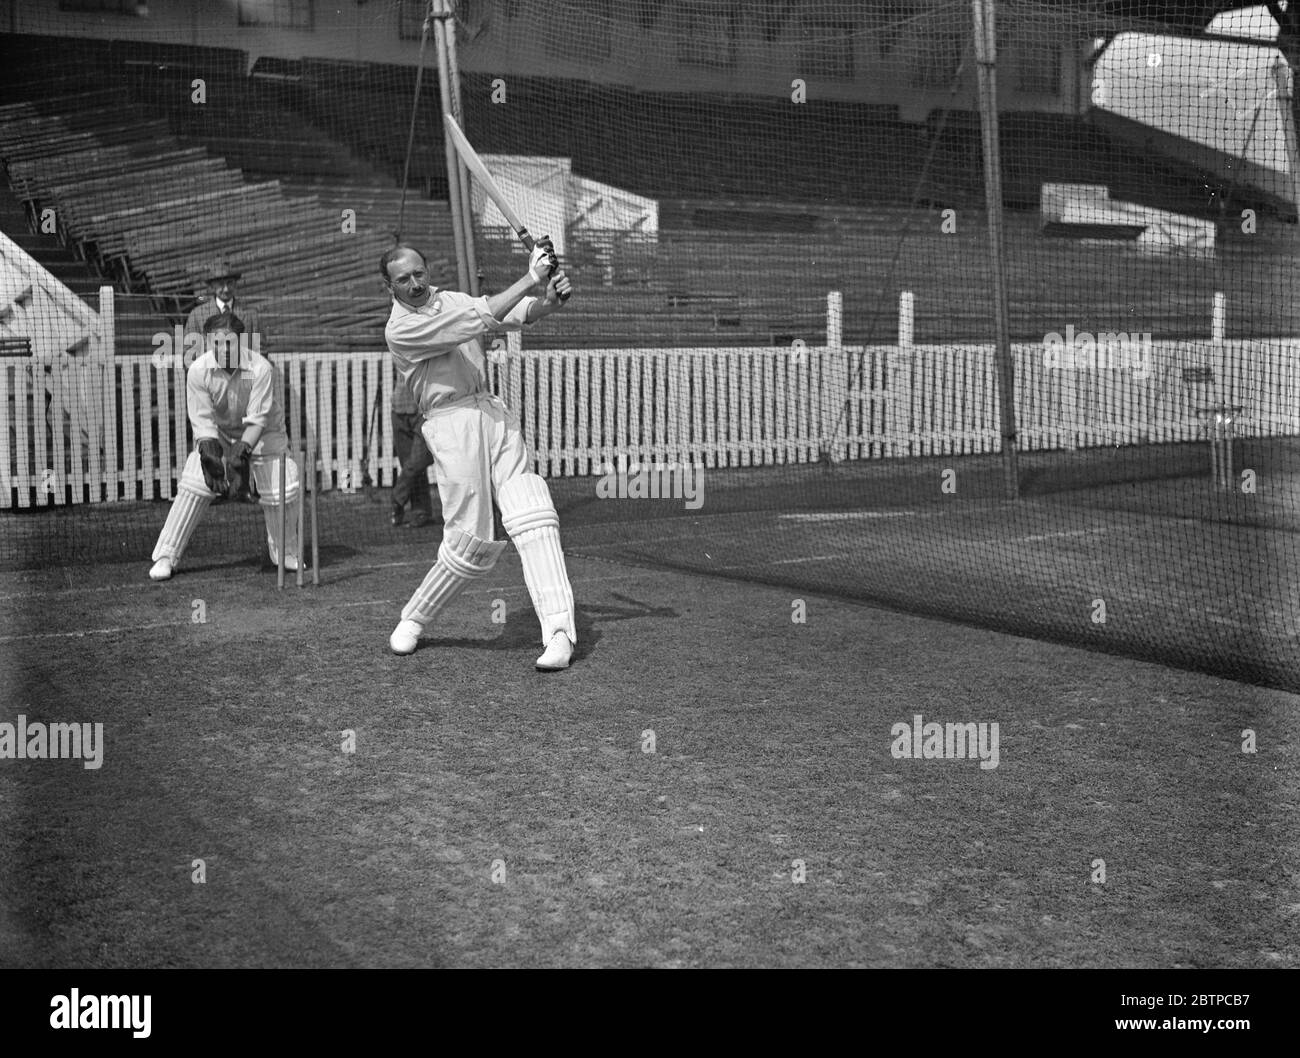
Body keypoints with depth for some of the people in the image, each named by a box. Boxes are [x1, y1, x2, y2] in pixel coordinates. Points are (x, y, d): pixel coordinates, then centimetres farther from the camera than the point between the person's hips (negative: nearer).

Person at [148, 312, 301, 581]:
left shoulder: (261, 369, -27)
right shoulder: (198, 370, -22)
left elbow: (257, 420, -27)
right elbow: (202, 420, -20)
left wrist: (243, 450, -41)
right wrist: (209, 450, -37)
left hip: (261, 435, -1)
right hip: (216, 434, 1)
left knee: (283, 491, -11)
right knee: (192, 487, -14)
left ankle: (287, 553, 16)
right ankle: (165, 556, -5)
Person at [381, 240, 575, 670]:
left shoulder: (450, 299, 15)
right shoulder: (399, 328, -6)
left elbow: (517, 314, 4)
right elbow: (478, 321, -17)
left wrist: (549, 297, -17)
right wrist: (530, 279, -19)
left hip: (494, 413, 5)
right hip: (452, 424, -5)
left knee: (531, 517, -10)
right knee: (472, 540, -5)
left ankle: (559, 631, -15)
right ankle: (414, 619, 19)